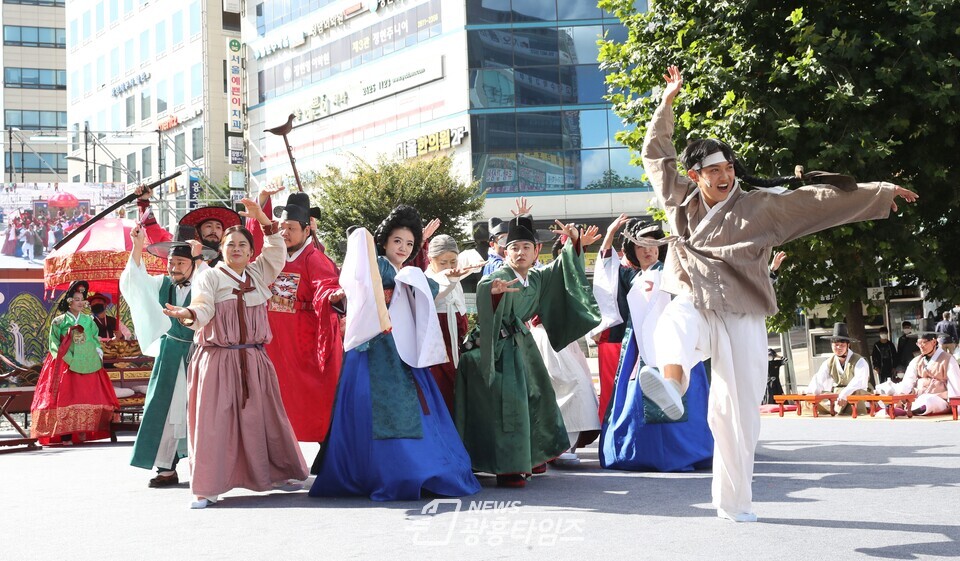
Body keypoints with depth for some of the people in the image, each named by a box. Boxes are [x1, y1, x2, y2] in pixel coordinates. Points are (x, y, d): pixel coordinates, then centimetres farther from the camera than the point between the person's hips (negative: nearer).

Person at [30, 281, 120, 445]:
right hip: (66, 366, -3)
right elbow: (54, 344, 0)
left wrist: (98, 355, 1)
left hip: (87, 366, 3)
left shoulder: (88, 320, 15)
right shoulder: (59, 321, 4)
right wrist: (67, 360, -11)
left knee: (87, 397, -3)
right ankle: (66, 435, -8)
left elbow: (96, 341, 17)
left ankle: (83, 431, 3)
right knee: (66, 398, -8)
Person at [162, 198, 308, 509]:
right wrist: (187, 314, -34)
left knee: (262, 417, 9)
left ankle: (278, 473, 21)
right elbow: (203, 309, -11)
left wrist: (262, 219, -8)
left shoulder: (259, 273, 16)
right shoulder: (209, 276, 3)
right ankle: (208, 487, -4)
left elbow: (276, 250, 3)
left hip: (254, 359, 4)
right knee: (213, 420, -6)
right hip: (217, 359, -4)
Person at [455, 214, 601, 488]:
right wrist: (492, 289, -63)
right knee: (509, 401, -17)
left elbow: (561, 268, 21)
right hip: (501, 347, -9)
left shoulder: (538, 278, 5)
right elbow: (483, 286, -40)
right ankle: (507, 467, -12)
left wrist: (573, 242, 7)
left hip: (523, 345, 9)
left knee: (535, 397, 16)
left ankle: (529, 456, 32)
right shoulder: (501, 276, -18)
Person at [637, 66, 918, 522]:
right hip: (694, 304, 1)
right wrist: (667, 101, 17)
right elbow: (656, 153, 19)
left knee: (738, 414, 0)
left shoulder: (762, 206, 6)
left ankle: (734, 502, 10)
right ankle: (670, 382, -69)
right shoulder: (682, 201, 11)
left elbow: (819, 199, 6)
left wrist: (880, 192, 6)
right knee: (674, 325, -38)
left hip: (740, 318, 0)